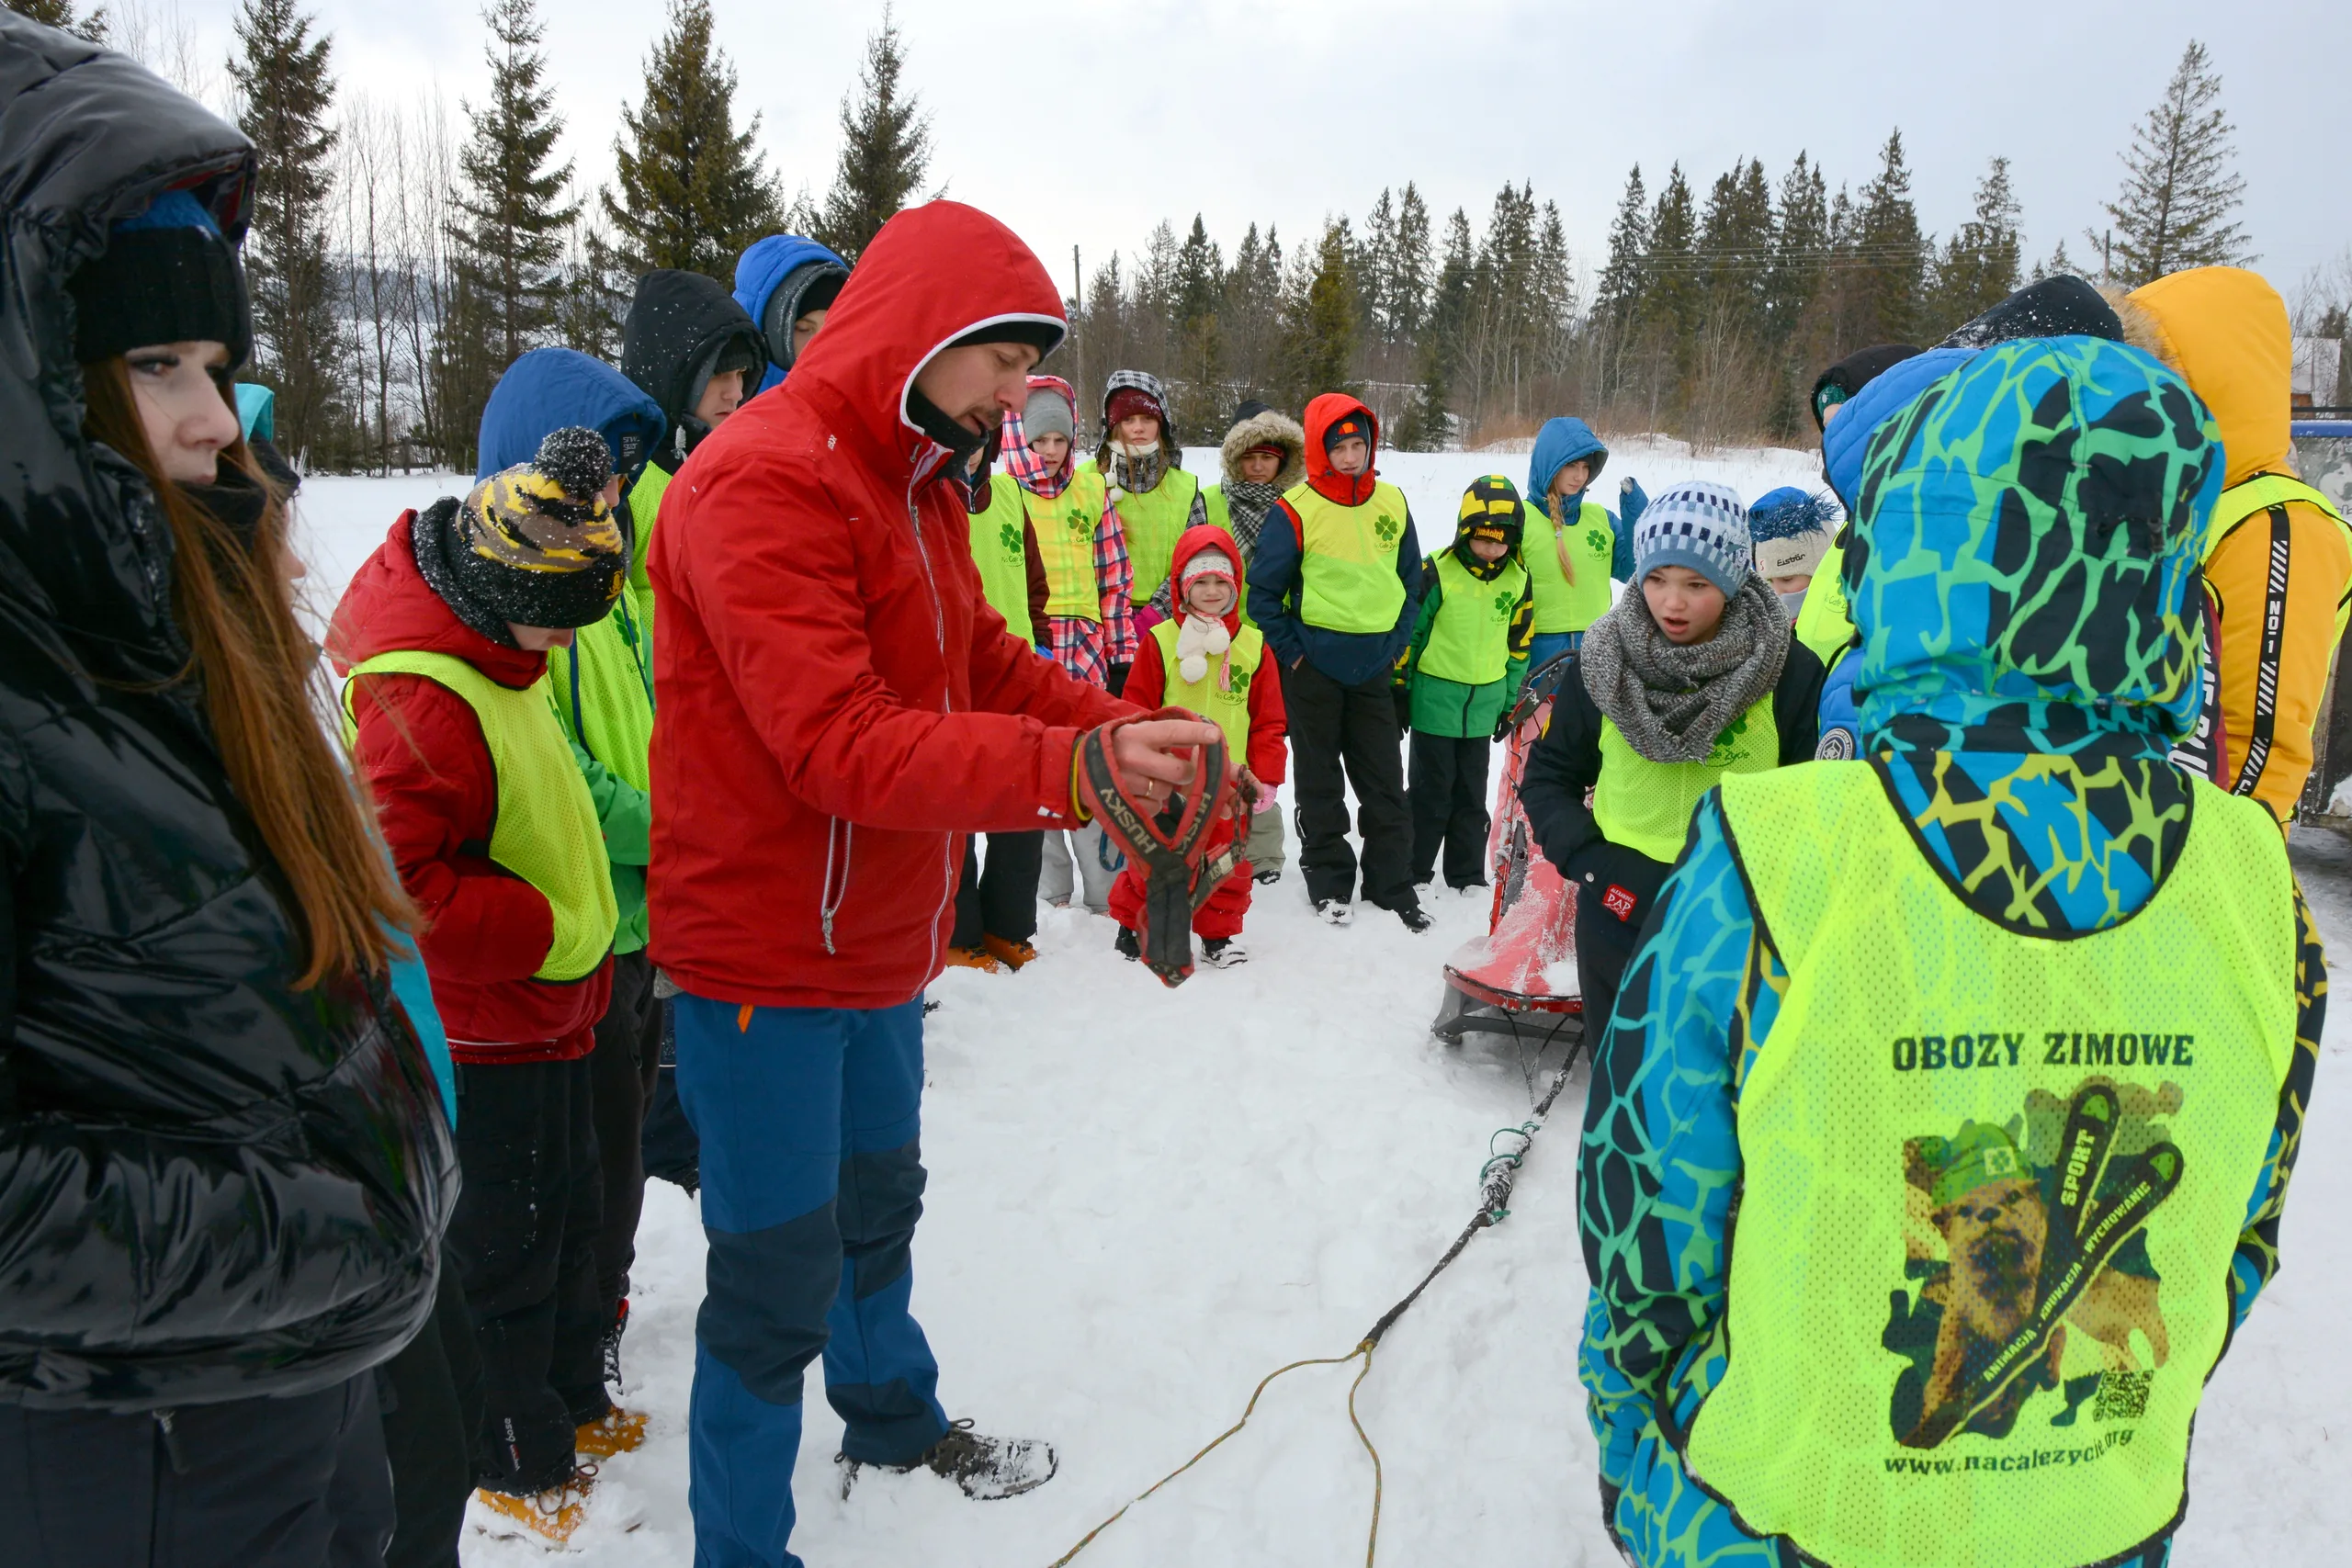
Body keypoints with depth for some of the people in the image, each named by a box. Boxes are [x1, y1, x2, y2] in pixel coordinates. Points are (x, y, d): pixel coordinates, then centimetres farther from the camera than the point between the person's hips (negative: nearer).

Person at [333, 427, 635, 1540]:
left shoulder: (494, 655, 6)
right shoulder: (416, 698, -27)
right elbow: (400, 883, -32)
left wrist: (578, 927, 17)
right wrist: (544, 929, -24)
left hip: (548, 1000, 10)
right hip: (483, 1026, -10)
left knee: (567, 1207, 22)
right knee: (505, 1237, 7)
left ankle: (568, 1395, 42)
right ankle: (512, 1456, 26)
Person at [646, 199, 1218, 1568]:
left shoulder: (918, 480, 11)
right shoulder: (766, 483, -22)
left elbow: (986, 659, 10)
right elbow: (840, 745, -31)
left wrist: (1122, 730, -7)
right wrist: (1074, 772, -38)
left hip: (878, 943, 10)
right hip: (767, 956, -9)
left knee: (878, 1198, 27)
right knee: (780, 1278, 2)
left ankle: (897, 1419, 50)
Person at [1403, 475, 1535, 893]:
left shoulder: (1518, 579, 1)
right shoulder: (1437, 572, -12)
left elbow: (1518, 643, 10)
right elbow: (1409, 630, -5)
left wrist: (1510, 702, 13)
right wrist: (1400, 689, -2)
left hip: (1484, 705, 4)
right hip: (1435, 698, -4)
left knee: (1472, 795, 13)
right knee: (1431, 791, 4)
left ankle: (1468, 878, 24)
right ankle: (1413, 874, 16)